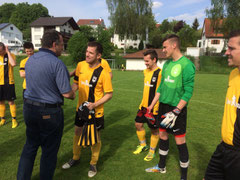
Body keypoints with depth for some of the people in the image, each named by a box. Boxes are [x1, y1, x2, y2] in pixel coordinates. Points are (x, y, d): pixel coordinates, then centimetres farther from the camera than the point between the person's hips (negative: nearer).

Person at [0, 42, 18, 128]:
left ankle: (14, 120, 14)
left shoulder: (10, 55, -4)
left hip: (8, 82, -4)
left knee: (11, 102, 1)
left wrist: (8, 52, -20)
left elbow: (13, 64, -27)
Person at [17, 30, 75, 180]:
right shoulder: (57, 63, -19)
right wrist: (73, 95, 4)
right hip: (49, 112, -6)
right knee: (49, 150, 12)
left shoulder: (30, 60, 4)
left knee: (30, 146, 22)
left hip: (29, 108, 7)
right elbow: (67, 93, -19)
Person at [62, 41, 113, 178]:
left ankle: (93, 164, 36)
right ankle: (75, 158, 46)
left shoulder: (103, 73, -19)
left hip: (96, 112, -4)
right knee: (78, 133, 20)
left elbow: (109, 94, -14)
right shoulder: (81, 65, -5)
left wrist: (94, 105, -23)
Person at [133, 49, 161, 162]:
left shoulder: (160, 73, -17)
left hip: (154, 108, -7)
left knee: (154, 130, 9)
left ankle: (152, 151, 29)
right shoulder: (146, 71, 7)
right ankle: (143, 145, 36)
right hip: (144, 105, 7)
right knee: (138, 124, 13)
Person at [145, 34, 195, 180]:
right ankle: (161, 167, 37)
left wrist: (175, 112, -21)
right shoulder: (167, 64, 9)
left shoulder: (186, 64, -14)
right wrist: (151, 105, 13)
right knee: (163, 136, 17)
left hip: (177, 108, -7)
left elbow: (188, 92, -17)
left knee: (180, 141, 3)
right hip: (163, 105, 7)